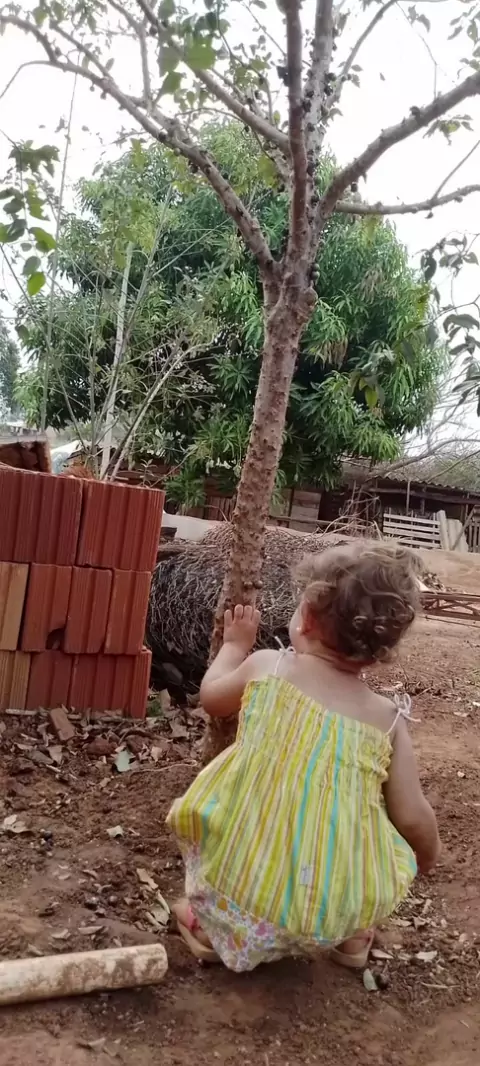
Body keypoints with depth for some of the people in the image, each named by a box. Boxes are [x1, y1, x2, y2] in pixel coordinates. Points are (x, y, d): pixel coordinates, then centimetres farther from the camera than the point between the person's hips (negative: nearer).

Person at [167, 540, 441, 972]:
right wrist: (428, 855, 22)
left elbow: (211, 697, 15)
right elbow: (413, 819, -1)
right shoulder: (387, 719, -5)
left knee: (203, 807, 27)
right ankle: (354, 937, 29)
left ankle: (213, 924, 21)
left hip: (244, 885, 0)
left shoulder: (265, 667, -5)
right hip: (338, 914, 1)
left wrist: (236, 645, 32)